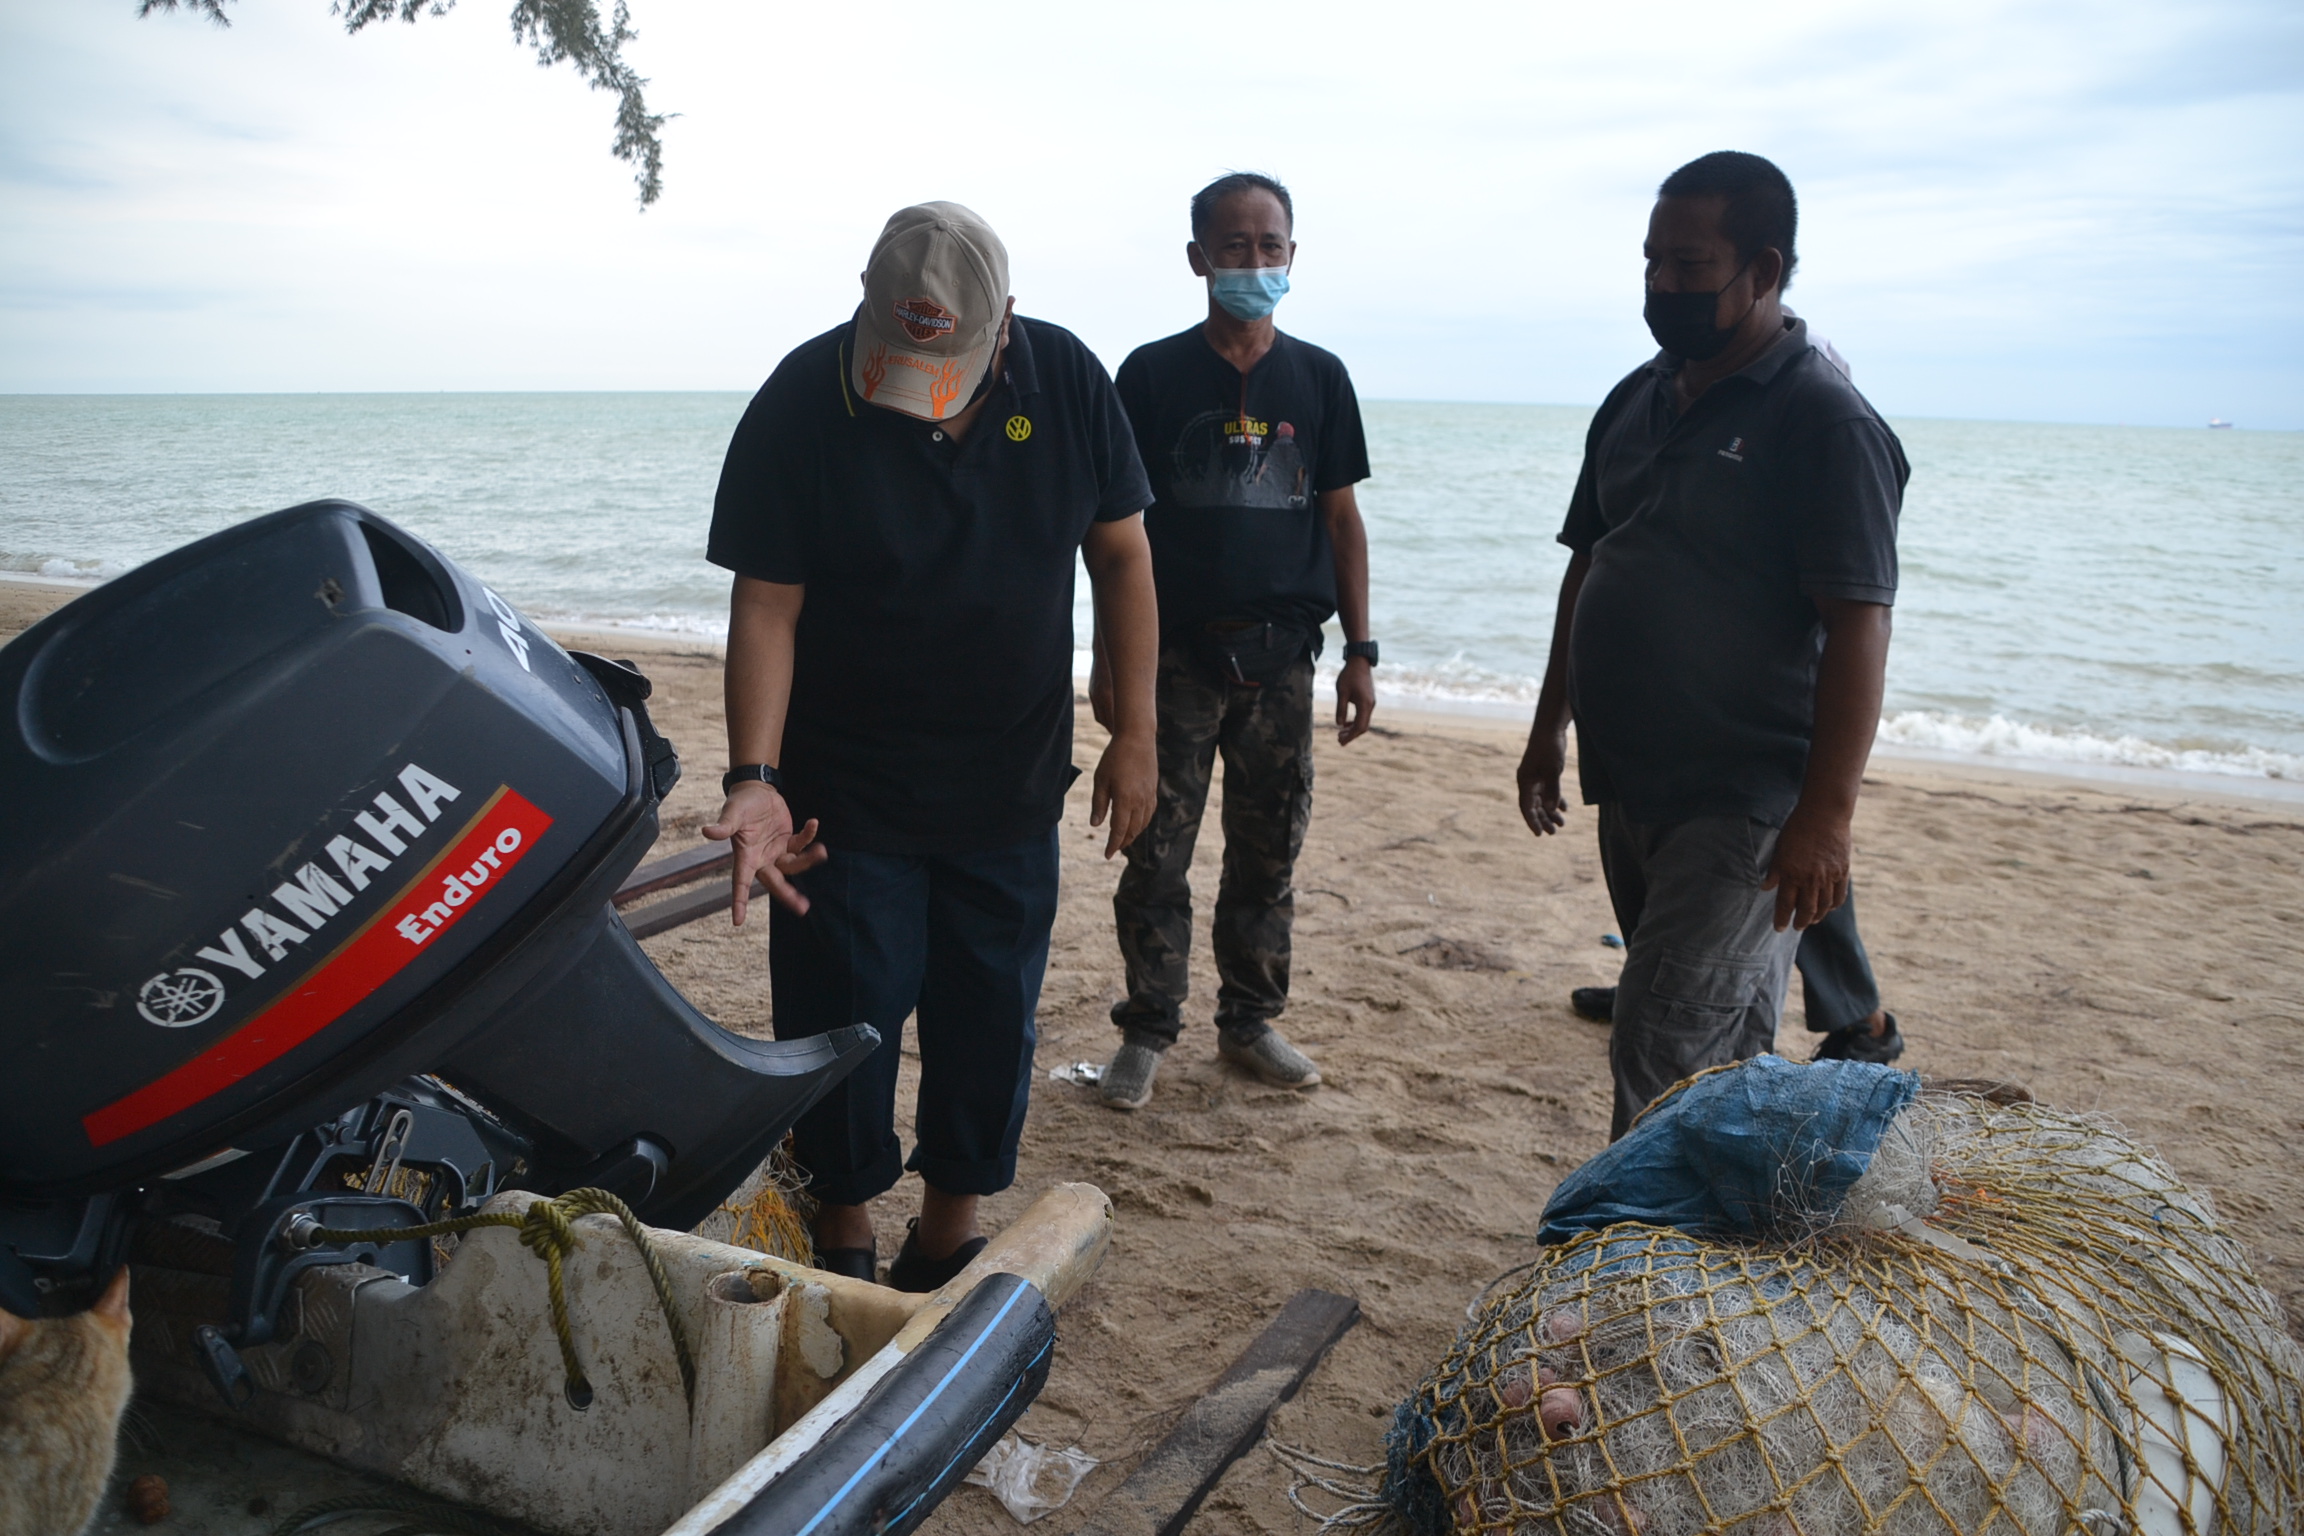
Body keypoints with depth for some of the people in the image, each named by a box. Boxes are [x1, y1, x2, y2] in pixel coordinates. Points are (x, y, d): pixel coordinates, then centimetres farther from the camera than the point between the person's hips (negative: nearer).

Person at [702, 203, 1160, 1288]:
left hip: (1013, 790, 3)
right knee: (841, 1023, 3)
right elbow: (766, 607, -14)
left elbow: (1120, 552, 2)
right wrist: (755, 779, -26)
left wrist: (1134, 734, -2)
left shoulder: (1066, 380, -5)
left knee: (990, 1023, 11)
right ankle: (842, 1248, 25)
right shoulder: (802, 403, -13)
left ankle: (949, 1236, 30)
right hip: (845, 796, -2)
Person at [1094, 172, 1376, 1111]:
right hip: (1177, 653, -2)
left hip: (1281, 654, 2)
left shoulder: (1318, 378, 7)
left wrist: (1360, 651, 4)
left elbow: (1340, 517, 9)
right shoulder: (1154, 374, 1)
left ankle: (1250, 1022, 25)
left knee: (1269, 854, 10)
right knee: (1157, 855, 1)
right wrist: (1108, 657, -4)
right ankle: (1147, 1033, 15)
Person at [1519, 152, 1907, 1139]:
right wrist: (1551, 726, 18)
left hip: (1740, 805, -7)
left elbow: (1857, 624, -17)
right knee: (1729, 1051, 18)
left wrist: (1825, 814, -22)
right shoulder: (1635, 402, 12)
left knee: (1661, 1059, -10)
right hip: (1626, 787, 7)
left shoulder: (1825, 420, -12)